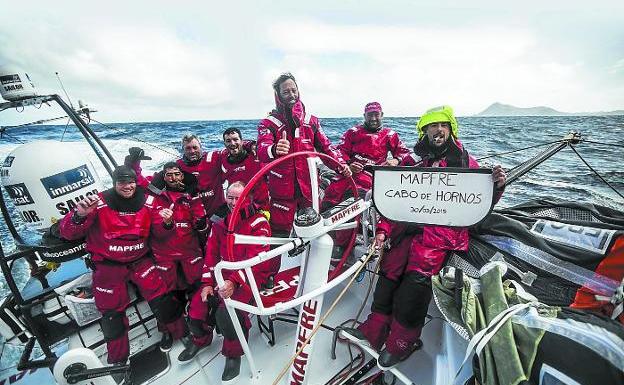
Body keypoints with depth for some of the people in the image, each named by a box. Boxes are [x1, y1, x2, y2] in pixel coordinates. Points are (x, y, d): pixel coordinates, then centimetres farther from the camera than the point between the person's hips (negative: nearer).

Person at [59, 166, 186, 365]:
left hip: (140, 260, 1)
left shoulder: (147, 201, -5)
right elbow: (68, 233, -14)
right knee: (112, 312, 8)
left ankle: (181, 334, 17)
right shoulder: (99, 203, -13)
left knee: (162, 297, -5)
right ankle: (117, 361, 32)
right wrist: (79, 214, -34)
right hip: (108, 265, -1)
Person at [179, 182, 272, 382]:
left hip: (251, 276, -6)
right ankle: (200, 339, 30)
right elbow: (211, 254, 5)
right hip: (224, 274, 6)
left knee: (226, 310, -24)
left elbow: (254, 260, -23)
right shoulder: (220, 223, 4)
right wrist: (207, 283, -2)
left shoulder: (259, 223, -16)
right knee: (198, 302, -4)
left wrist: (233, 282, -33)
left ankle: (233, 353, 6)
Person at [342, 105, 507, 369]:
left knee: (417, 275, -19)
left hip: (443, 228, -3)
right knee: (389, 270, -8)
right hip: (409, 224, 3)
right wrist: (384, 229, 4)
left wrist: (497, 186, -11)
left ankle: (402, 342, 0)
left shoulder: (464, 161, 12)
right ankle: (374, 330, 10)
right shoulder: (412, 161, 17)